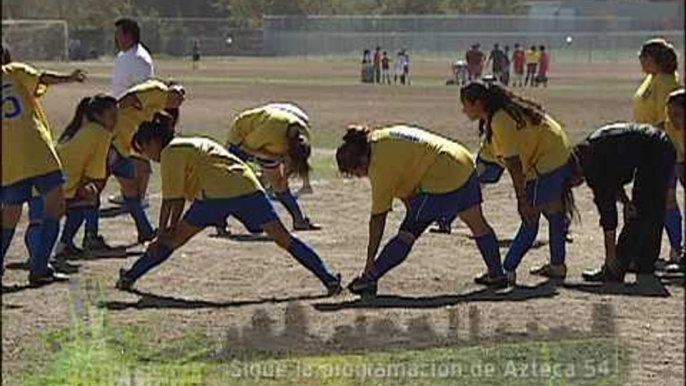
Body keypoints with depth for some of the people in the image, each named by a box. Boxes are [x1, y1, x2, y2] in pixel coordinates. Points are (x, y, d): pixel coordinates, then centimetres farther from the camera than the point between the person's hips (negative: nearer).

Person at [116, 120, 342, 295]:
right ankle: (328, 278, -4)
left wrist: (163, 236, 10)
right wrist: (171, 230, 30)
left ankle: (129, 277, 12)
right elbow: (180, 198, 34)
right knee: (284, 239, 4)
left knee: (175, 240, 7)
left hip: (216, 195, -7)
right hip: (250, 189, 7)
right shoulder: (191, 145, 35)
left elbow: (171, 201, 4)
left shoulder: (170, 153, 10)